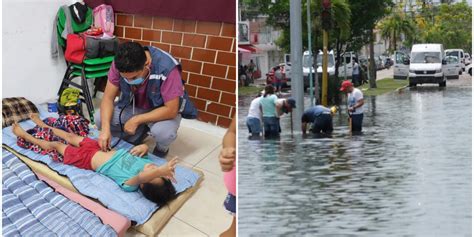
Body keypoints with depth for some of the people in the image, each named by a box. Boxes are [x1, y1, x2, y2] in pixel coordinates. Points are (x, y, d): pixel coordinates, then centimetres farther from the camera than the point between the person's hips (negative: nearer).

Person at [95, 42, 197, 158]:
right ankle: (139, 134, 9)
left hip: (163, 111, -4)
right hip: (134, 106, 4)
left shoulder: (167, 69, -36)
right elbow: (108, 98, -16)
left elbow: (171, 110, -31)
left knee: (162, 132, -36)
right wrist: (105, 128, -31)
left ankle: (161, 149, 2)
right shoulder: (120, 64, -24)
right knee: (100, 119, -18)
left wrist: (136, 120, -30)